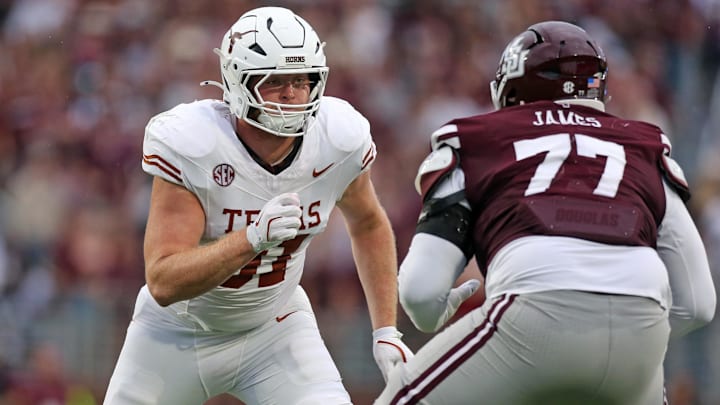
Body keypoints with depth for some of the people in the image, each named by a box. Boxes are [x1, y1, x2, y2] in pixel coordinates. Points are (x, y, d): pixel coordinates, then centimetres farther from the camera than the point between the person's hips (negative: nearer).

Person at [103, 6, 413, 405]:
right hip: (181, 330, -2)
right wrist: (253, 239, -48)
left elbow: (368, 225, 5)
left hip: (273, 326, 2)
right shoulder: (189, 146, -30)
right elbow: (163, 283, -35)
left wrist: (386, 331, 1)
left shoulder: (339, 140, -19)